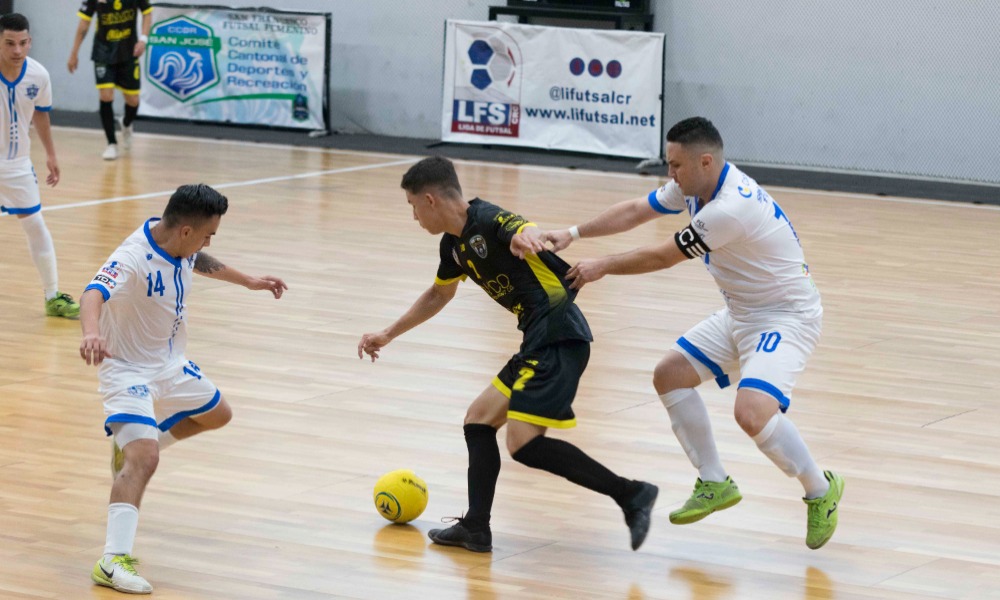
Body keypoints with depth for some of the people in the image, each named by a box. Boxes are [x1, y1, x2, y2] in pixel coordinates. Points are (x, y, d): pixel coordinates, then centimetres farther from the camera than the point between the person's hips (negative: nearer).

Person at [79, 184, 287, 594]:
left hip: (170, 365, 9)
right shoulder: (134, 259, -32)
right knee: (143, 461, -24)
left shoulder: (181, 246, -7)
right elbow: (94, 294, -50)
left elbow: (198, 262, 19)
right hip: (128, 371, -9)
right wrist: (91, 333, -71)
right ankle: (113, 561, -27)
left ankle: (132, 445, 39)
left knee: (217, 414, 27)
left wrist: (248, 281, 30)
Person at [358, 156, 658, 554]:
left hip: (559, 336, -10)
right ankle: (475, 528, 17)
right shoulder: (454, 242, 16)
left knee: (523, 442, -17)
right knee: (479, 420, 14)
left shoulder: (488, 221, -13)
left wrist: (525, 238, -60)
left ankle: (630, 495, -15)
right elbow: (439, 294, 36)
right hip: (539, 341, 10)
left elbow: (526, 229, -36)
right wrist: (388, 335, 44)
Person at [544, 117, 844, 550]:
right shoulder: (694, 186, -1)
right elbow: (634, 211, 10)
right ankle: (714, 484, 19)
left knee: (753, 412, -28)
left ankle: (820, 490, -4)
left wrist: (602, 268, -8)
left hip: (786, 316, -10)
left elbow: (662, 257, -21)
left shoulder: (731, 207, -30)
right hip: (741, 314, 10)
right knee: (670, 375, 8)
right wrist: (573, 234, 1)